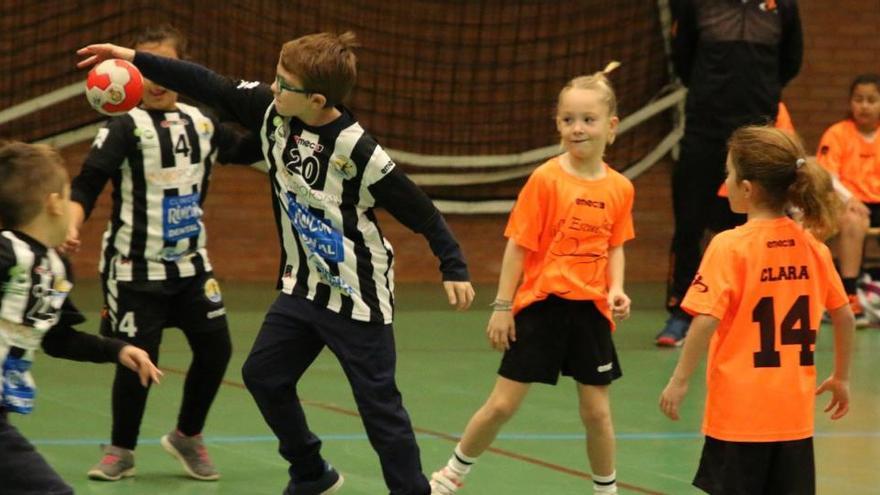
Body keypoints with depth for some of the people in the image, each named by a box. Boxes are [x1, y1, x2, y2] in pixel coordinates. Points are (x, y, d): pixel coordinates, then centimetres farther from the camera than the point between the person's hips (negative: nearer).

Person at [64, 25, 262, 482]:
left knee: (215, 349, 5)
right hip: (135, 268, -5)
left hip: (190, 263, 6)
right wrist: (72, 225, -35)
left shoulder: (200, 121, 5)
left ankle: (187, 436, 29)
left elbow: (246, 151, 21)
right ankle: (121, 452, 18)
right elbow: (88, 183, -18)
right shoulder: (125, 125, -12)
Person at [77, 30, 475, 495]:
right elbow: (209, 86, 0)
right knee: (263, 374, 10)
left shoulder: (357, 152, -25)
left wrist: (453, 269, -21)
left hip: (358, 297, -7)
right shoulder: (271, 111, -7)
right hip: (303, 286, 7)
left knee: (378, 401, -4)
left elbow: (419, 210, -19)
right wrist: (135, 59, -2)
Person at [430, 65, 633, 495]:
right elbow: (518, 245, -7)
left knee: (596, 410, 7)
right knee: (503, 404, 2)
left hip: (590, 310, 3)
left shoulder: (619, 189, 0)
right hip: (540, 305, -3)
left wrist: (616, 288, -5)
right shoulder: (546, 180, -11)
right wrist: (502, 306, -7)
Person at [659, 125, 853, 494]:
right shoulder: (812, 245, 4)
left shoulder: (730, 247, -12)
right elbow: (844, 315, 11)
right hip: (795, 412, 5)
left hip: (740, 411, -5)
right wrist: (841, 378, 23)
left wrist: (679, 380, -9)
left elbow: (706, 320, -19)